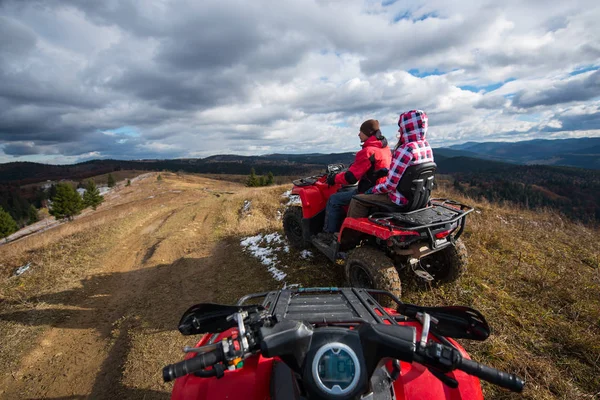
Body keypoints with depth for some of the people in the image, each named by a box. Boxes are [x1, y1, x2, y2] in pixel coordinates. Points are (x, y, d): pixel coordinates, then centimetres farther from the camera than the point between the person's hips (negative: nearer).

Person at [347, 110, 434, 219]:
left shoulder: (405, 150, -25)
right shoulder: (427, 147, 3)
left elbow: (390, 185, -24)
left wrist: (373, 189, -6)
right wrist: (389, 171, 15)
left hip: (401, 199, -9)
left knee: (357, 200, -2)